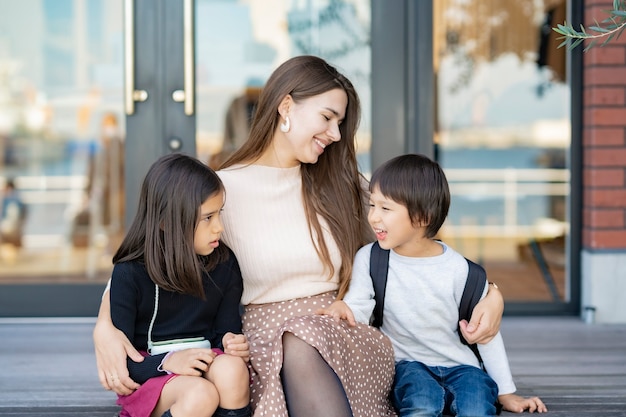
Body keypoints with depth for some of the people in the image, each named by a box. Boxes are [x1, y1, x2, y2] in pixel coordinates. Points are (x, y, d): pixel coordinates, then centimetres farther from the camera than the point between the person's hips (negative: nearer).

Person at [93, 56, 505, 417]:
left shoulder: (343, 187, 15)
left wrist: (491, 294, 0)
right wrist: (105, 328, -16)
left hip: (343, 335, 2)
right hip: (262, 341, -1)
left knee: (302, 348, -33)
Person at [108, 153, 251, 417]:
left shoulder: (224, 265, 1)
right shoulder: (130, 274, -8)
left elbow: (225, 331, 7)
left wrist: (232, 343, -17)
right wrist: (167, 362, -26)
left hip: (207, 367, 3)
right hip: (150, 374, -3)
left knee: (231, 369, -32)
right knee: (201, 395, -35)